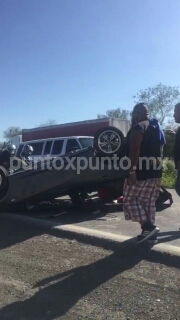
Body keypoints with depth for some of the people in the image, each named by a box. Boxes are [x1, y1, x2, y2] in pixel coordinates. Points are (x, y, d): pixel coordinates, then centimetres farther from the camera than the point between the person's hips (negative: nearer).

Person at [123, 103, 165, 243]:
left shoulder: (138, 127, -11)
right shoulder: (157, 127, 19)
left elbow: (134, 150, -21)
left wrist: (132, 170, -24)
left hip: (141, 170, -9)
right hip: (155, 171, 9)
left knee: (130, 199, 2)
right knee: (149, 202, 13)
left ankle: (148, 227, -6)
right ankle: (150, 232, 16)